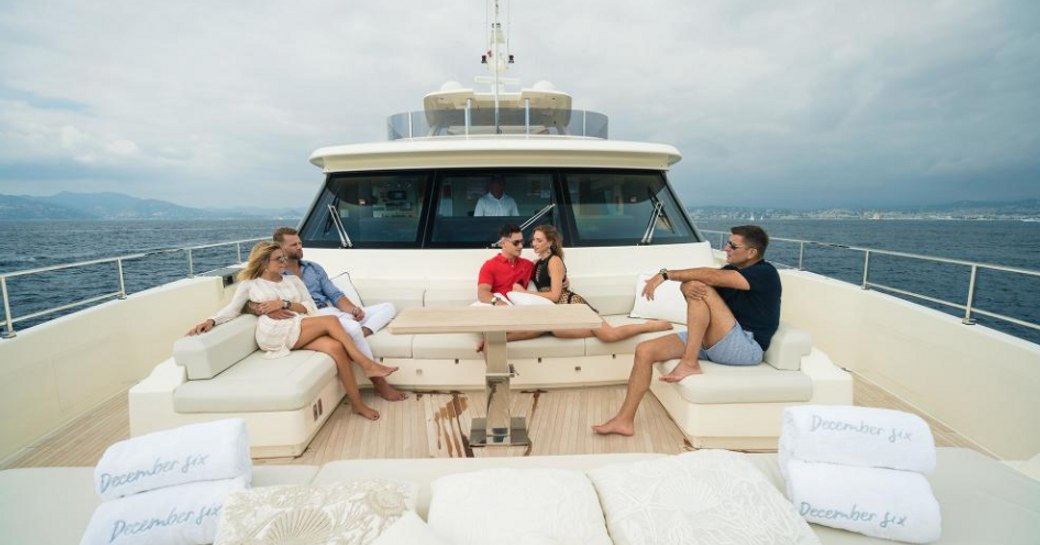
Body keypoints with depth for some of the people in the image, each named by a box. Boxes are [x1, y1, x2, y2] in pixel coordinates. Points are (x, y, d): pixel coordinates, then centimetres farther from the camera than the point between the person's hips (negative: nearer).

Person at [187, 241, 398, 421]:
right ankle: (367, 365, -21)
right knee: (330, 321, -27)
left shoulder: (293, 280, 24)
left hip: (304, 332, 4)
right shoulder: (249, 285, 17)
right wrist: (211, 321, -14)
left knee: (336, 347, -29)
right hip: (274, 334, -4)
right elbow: (231, 309, 6)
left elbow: (311, 309, 14)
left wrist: (284, 304, -1)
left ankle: (357, 403, -23)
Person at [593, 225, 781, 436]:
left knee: (701, 286, -25)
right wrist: (688, 287, -25)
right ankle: (624, 420, -7)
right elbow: (687, 284, 0)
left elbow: (710, 276, -24)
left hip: (747, 348, -7)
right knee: (645, 350, -10)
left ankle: (690, 363, -23)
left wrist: (666, 274, -19)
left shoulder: (765, 273, -9)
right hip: (711, 343, 8)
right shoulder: (732, 270, 16)